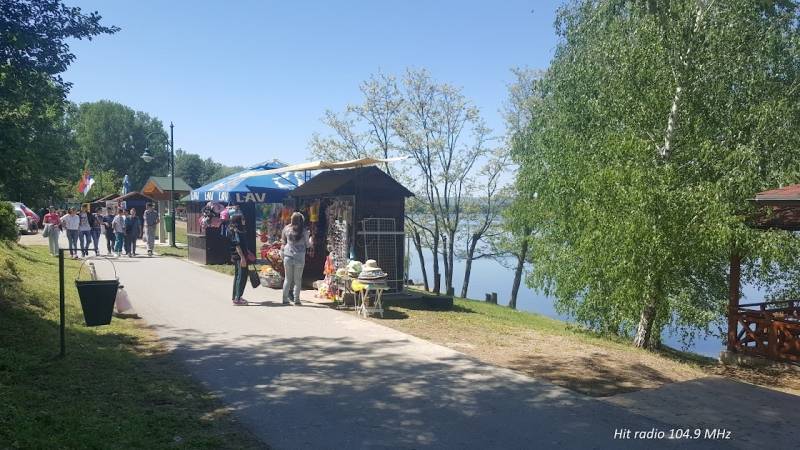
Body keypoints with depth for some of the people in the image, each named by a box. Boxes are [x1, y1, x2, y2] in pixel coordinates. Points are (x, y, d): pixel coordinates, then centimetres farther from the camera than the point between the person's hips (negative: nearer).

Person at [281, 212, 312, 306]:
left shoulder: (287, 229, 1)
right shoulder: (304, 231, -6)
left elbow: (283, 242, 9)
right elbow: (308, 244, 3)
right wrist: (311, 240, 22)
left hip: (288, 256, 2)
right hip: (299, 257, -2)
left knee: (288, 279, 11)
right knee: (297, 279, 6)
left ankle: (285, 299, 10)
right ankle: (296, 299, 7)